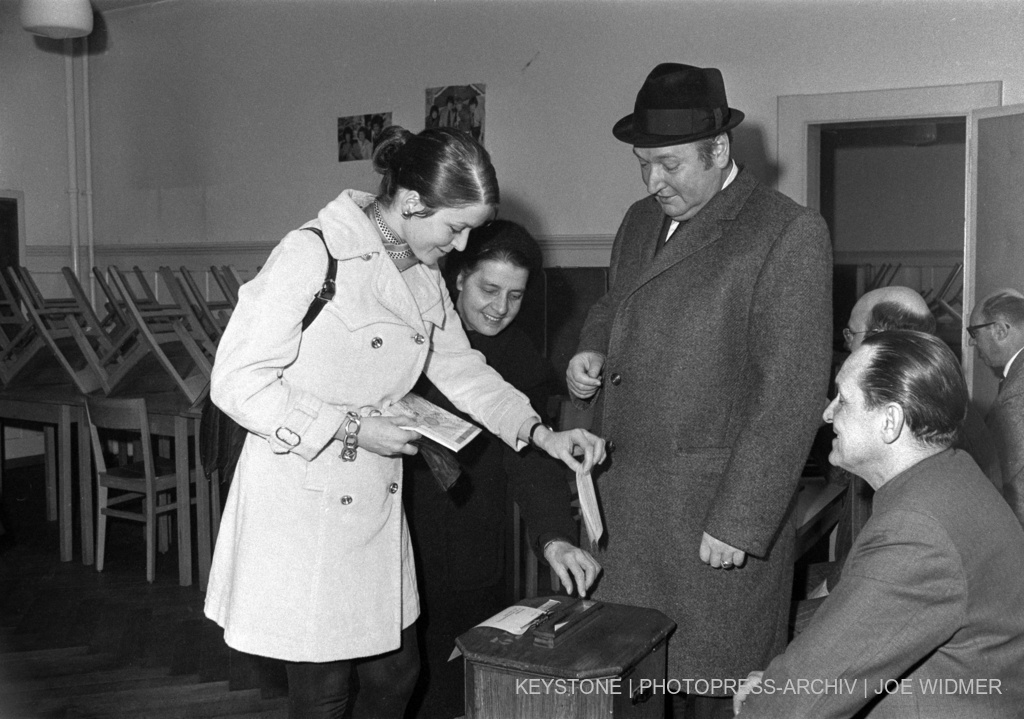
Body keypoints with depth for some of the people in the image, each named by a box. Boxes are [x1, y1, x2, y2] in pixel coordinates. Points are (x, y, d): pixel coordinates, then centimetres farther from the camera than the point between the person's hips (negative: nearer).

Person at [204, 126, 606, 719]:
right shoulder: (312, 255, -20)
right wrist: (350, 427, -20)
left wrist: (540, 433, 4)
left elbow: (461, 369, 15)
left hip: (376, 503, 7)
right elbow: (236, 381, -19)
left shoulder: (424, 274, 6)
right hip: (302, 507, -7)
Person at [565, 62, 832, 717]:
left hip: (719, 515, -6)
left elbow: (792, 393, -14)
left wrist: (739, 523, -17)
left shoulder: (790, 234, -9)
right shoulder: (641, 222, 14)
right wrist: (592, 350, 6)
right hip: (623, 503, 6)